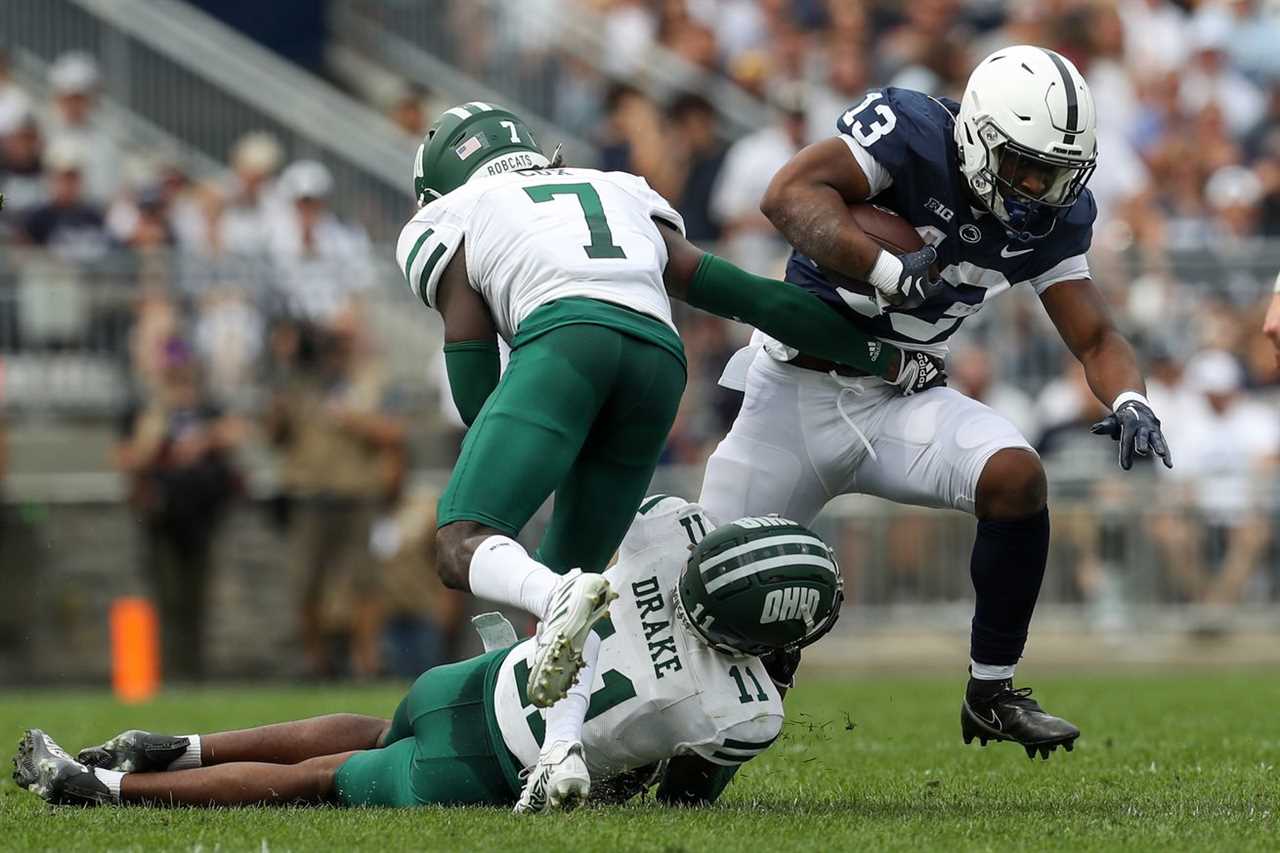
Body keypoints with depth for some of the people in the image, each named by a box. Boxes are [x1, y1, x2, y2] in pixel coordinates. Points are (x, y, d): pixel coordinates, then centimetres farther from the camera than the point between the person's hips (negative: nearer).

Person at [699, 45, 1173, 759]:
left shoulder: (1052, 216, -3)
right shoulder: (913, 131, -20)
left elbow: (1096, 338, 2)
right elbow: (789, 196, -31)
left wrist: (1129, 401, -20)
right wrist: (893, 273, -40)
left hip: (902, 402, 4)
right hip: (799, 389, -4)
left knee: (1017, 477, -24)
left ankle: (992, 693, -10)